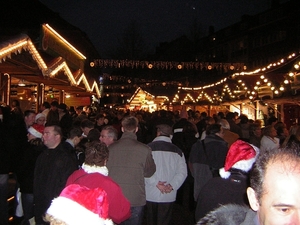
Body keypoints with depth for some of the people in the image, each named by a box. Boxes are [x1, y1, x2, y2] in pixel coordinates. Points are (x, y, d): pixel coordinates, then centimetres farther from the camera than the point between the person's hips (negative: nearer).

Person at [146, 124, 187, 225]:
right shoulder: (177, 151, 2)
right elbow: (182, 172, -4)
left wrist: (156, 183, -12)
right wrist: (172, 186, -9)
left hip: (150, 194, -1)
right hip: (168, 196, 1)